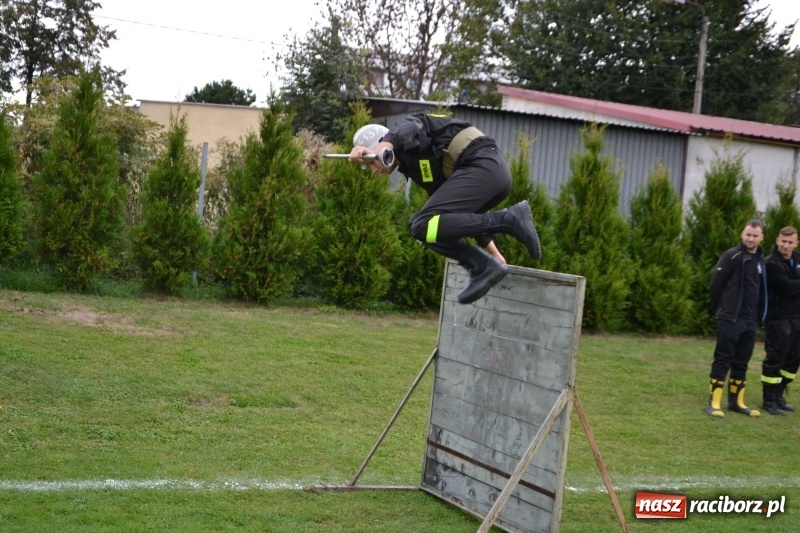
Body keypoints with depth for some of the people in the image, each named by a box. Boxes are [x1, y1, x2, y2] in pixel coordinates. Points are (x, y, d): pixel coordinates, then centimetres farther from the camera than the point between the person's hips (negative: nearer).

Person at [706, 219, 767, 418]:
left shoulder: (760, 260, 14)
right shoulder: (732, 256, -9)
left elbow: (761, 290, 18)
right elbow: (716, 283, -10)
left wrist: (759, 316, 12)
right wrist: (719, 309, -2)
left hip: (750, 321, 7)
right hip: (730, 319, -7)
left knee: (741, 363, 12)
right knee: (723, 360, -5)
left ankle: (736, 401, 20)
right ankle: (714, 402, -2)